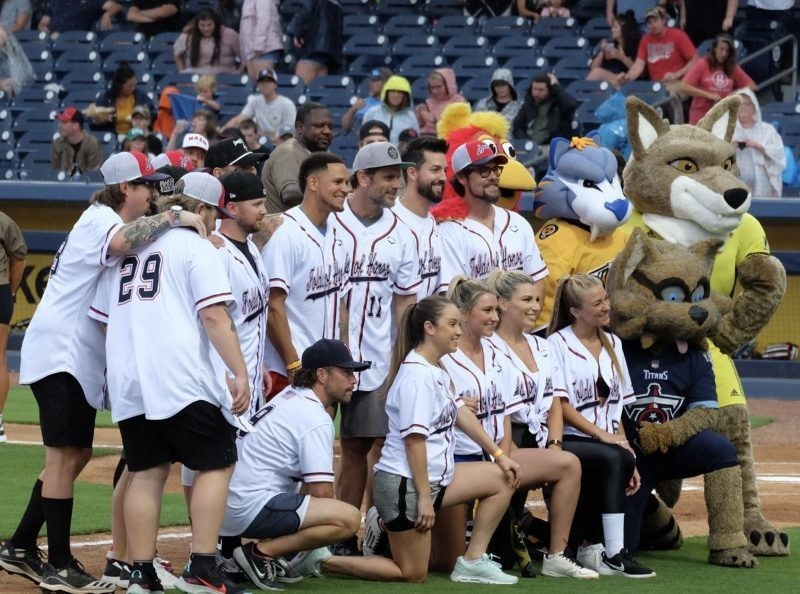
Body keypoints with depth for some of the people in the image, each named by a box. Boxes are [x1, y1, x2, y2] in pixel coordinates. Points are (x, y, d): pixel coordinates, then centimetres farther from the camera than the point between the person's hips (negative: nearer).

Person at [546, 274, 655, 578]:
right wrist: (602, 435, -16)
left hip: (609, 442, 5)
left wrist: (628, 454, 4)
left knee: (624, 461, -29)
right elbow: (560, 405, -9)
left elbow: (617, 406, 16)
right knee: (612, 459, -33)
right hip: (567, 442, -5)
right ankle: (613, 553, -33)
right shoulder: (557, 345, -2)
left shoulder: (612, 344, 17)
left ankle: (591, 546, -15)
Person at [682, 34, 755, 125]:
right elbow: (684, 86, -9)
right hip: (701, 117, -2)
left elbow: (752, 86, 11)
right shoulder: (703, 64, -2)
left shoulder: (733, 67, 8)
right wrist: (708, 95, -17)